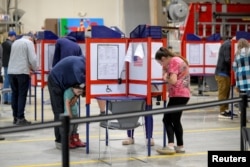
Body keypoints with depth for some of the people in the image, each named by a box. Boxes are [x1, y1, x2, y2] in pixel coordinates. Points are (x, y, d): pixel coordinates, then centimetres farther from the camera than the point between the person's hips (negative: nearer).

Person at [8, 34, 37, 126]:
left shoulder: (15, 42, 20)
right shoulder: (29, 42, 0)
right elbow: (32, 58, -10)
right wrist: (34, 68, 8)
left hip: (11, 71, 6)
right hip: (22, 72, -6)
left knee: (15, 94, 11)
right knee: (22, 95, -3)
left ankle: (15, 117, 13)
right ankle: (20, 118, -5)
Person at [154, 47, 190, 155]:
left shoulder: (173, 61, -10)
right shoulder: (178, 59, 20)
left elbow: (173, 80, -20)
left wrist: (166, 78, -1)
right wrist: (165, 68, 6)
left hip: (178, 95, -10)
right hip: (183, 94, 10)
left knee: (167, 120, -8)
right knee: (175, 121, 12)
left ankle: (171, 146, -14)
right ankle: (180, 146, 15)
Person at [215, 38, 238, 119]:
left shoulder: (227, 44, 17)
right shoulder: (228, 45, -14)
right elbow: (228, 59, -22)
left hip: (224, 72, 10)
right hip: (223, 73, -10)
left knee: (226, 93, 13)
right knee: (223, 93, -5)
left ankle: (226, 110, 19)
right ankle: (222, 112, -2)